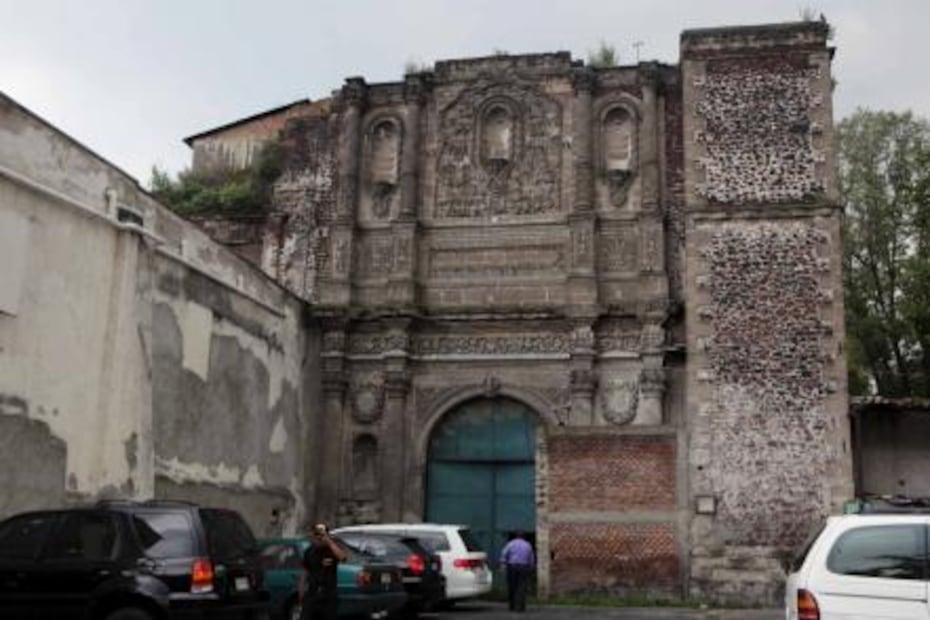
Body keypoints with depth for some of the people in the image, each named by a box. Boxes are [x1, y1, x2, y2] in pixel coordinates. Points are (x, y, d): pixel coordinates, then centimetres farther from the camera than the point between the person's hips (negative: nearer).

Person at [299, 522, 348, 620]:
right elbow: (305, 572, 11)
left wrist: (328, 541, -29)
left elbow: (342, 557, -29)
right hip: (311, 595, 2)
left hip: (329, 597, -2)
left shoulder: (331, 550, -6)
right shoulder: (309, 552, 6)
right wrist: (301, 592, 7)